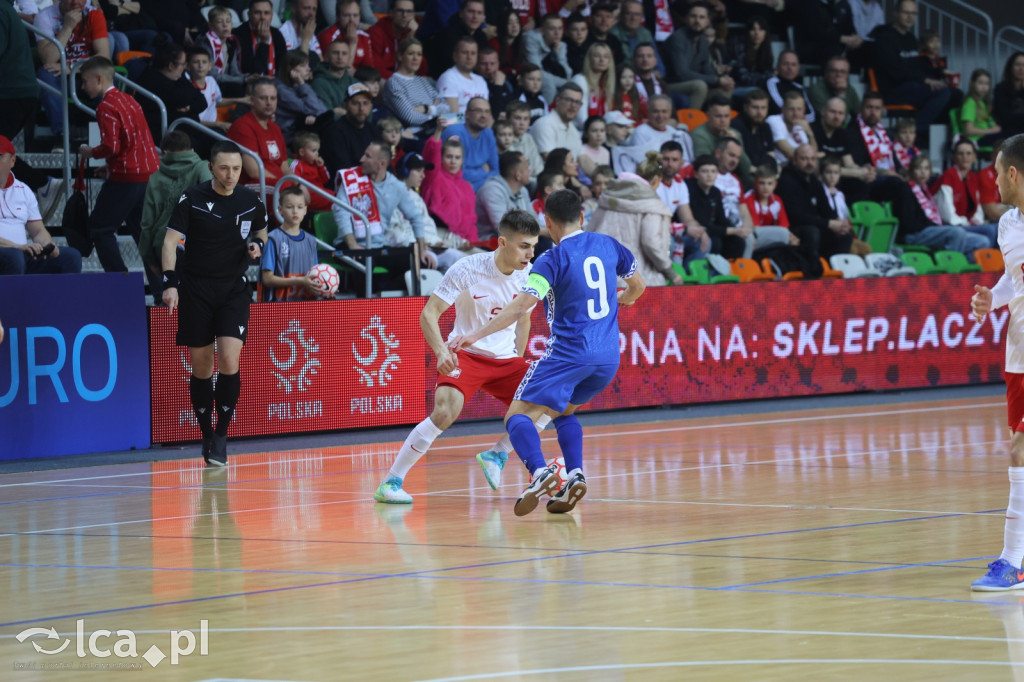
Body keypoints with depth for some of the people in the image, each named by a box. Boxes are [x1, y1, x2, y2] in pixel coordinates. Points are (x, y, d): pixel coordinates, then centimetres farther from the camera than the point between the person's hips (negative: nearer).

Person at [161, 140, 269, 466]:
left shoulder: (251, 201, 2)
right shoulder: (192, 199, -6)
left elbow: (261, 230, 22)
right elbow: (171, 240, -9)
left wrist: (258, 243, -3)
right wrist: (170, 283, -22)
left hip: (234, 291, 1)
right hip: (196, 290, -1)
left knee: (229, 361, -15)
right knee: (201, 369, 3)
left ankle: (221, 436, -2)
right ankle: (207, 436, 18)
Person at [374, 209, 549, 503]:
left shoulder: (528, 274, -4)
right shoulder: (468, 269, -19)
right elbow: (428, 314, -17)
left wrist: (518, 365, 14)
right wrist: (441, 352, -33)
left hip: (505, 358, 5)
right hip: (465, 354, -5)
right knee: (446, 411, -29)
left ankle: (497, 454, 14)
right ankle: (391, 482, -18)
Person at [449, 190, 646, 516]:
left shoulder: (553, 259, -8)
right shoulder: (608, 245, 9)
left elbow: (520, 307, -17)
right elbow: (637, 287, 25)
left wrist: (475, 335, -14)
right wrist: (622, 299, 48)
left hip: (567, 353, -6)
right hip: (608, 358, 6)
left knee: (518, 415, -5)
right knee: (563, 412, 27)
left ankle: (540, 472, -32)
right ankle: (574, 476, 4)